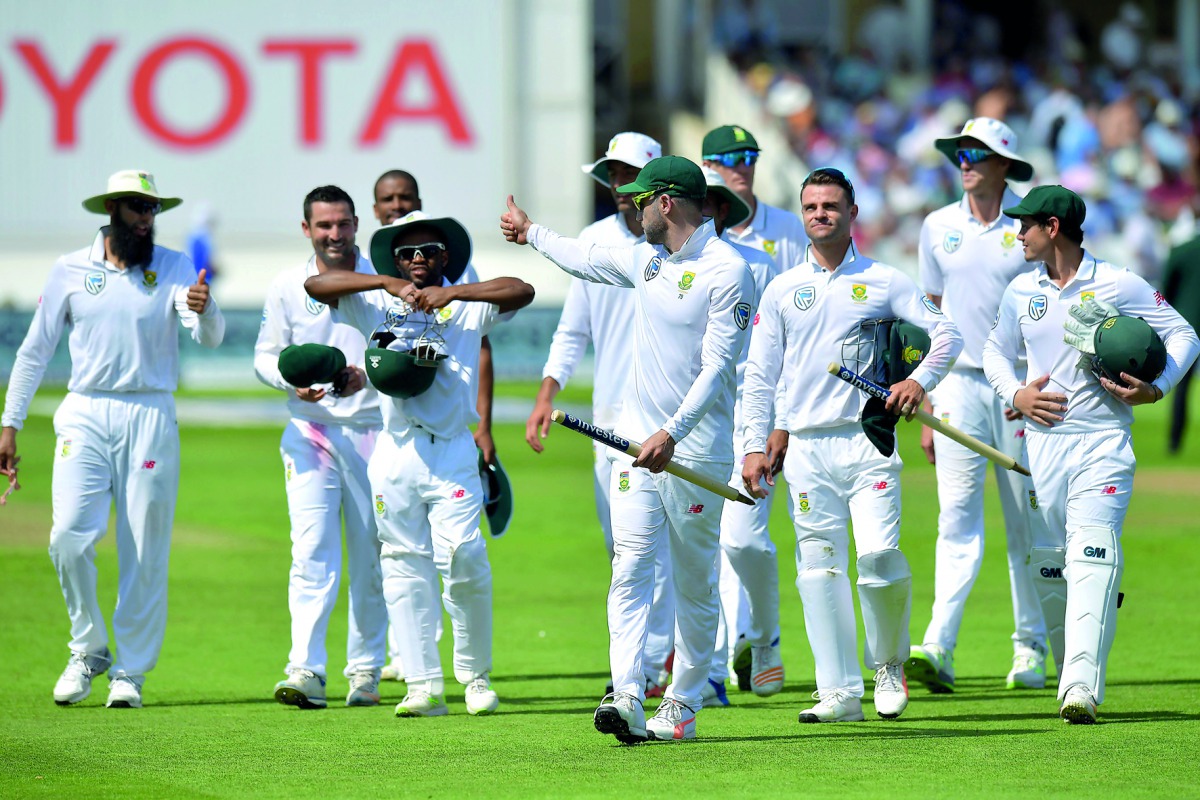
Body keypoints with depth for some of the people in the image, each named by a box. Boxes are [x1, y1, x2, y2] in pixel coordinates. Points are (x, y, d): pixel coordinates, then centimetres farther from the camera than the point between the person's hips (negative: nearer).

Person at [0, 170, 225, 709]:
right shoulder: (70, 271, 7)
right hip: (85, 416, 0)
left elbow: (210, 337, -10)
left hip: (150, 419, 0)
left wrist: (204, 311, -34)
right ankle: (89, 649, 7)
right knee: (69, 536, -13)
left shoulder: (173, 269, 4)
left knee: (145, 551, -1)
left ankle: (131, 670, 9)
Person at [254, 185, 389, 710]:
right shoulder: (287, 287, 5)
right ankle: (306, 671, -18)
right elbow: (265, 355, 10)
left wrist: (366, 375, -17)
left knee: (371, 558, 5)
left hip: (373, 430, 0)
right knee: (312, 553, -12)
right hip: (310, 430, 0)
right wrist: (292, 380, -10)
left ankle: (365, 670, 16)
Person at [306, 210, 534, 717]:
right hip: (395, 453, 2)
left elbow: (521, 291, -6)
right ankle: (424, 684, 2)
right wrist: (387, 283, -10)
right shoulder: (376, 307, 12)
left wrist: (451, 292, -16)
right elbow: (315, 285, 1)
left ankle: (476, 676, 4)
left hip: (452, 452, -2)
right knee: (405, 567, 1)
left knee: (464, 561, -12)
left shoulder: (466, 308, 9)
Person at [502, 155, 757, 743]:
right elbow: (587, 259, 35)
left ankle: (683, 704, 13)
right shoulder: (646, 258, 12)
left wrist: (673, 433, -30)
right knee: (629, 569, -10)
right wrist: (531, 233, 50)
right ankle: (627, 699, -20)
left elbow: (717, 366, -20)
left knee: (695, 583, 3)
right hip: (638, 442, 6)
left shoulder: (728, 271, -12)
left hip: (697, 447, -6)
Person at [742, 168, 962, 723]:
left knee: (879, 552, -16)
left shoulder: (884, 282, 8)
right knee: (820, 567, -2)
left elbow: (946, 332, 6)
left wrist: (920, 379, -12)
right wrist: (755, 446, 3)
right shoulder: (782, 291, 13)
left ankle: (889, 664, 8)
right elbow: (759, 375, 12)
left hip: (869, 438, -2)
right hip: (806, 446, 2)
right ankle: (840, 692, 0)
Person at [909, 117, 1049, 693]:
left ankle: (1031, 647, 13)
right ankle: (938, 648, -18)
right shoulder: (939, 228, 9)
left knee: (1027, 523, 3)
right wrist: (925, 409, 9)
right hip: (958, 382, 2)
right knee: (957, 517, -8)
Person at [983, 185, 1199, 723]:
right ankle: (1068, 674, 19)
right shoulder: (1021, 291, 11)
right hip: (1042, 439, 5)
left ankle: (1082, 686, -26)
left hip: (1103, 441, -5)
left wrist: (1155, 389, -12)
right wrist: (1014, 394, 3)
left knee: (1092, 557, -17)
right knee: (1048, 564, 3)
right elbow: (996, 351, 23)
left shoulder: (1119, 286, -3)